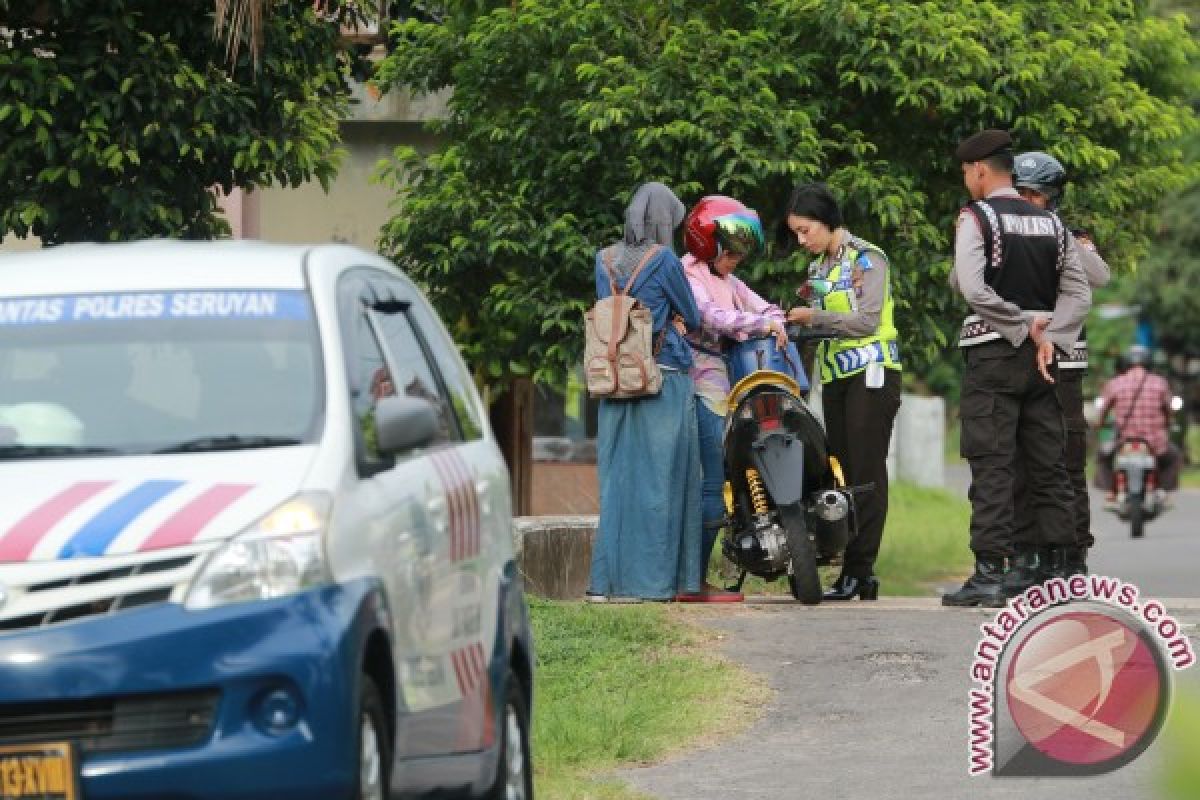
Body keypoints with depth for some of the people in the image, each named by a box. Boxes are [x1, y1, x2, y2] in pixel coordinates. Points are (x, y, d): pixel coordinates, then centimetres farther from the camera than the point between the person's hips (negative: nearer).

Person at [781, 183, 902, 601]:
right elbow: (822, 325, 15)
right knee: (842, 473, 3)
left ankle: (860, 570, -14)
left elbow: (867, 319, -14)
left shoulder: (866, 258, -5)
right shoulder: (818, 268, 18)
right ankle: (851, 571, 2)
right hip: (834, 376, 8)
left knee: (867, 472, -10)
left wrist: (814, 317, -12)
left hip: (871, 373, -8)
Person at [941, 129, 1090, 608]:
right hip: (1041, 355, 5)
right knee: (1048, 465, 9)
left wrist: (1025, 328, -11)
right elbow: (1078, 291, 5)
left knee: (990, 467, -6)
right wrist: (1048, 338, -5)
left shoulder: (976, 217, -7)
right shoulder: (1050, 222, 11)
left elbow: (971, 288, -18)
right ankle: (1059, 569, 9)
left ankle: (989, 574, -11)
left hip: (993, 352, -5)